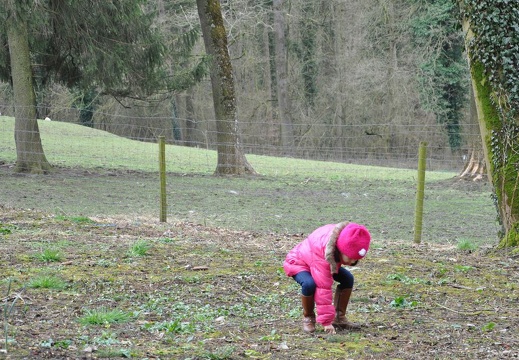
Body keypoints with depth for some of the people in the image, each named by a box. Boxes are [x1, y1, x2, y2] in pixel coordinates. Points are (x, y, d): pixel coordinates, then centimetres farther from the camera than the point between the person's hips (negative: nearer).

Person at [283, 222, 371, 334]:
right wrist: (326, 322, -41)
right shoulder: (322, 253, -46)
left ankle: (339, 317, 0)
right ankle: (308, 318, -12)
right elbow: (323, 288, -44)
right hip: (298, 263, -7)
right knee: (310, 284, -38)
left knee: (348, 278, -11)